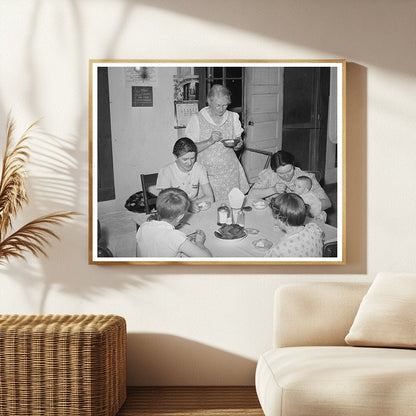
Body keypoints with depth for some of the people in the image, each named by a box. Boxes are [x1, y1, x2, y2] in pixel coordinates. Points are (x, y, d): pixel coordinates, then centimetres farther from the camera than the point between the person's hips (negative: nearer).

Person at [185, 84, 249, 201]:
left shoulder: (233, 117, 7)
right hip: (207, 173, -3)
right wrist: (210, 141, -22)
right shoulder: (196, 119, -5)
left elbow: (239, 141, 15)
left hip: (230, 173, 3)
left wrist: (238, 144, -8)